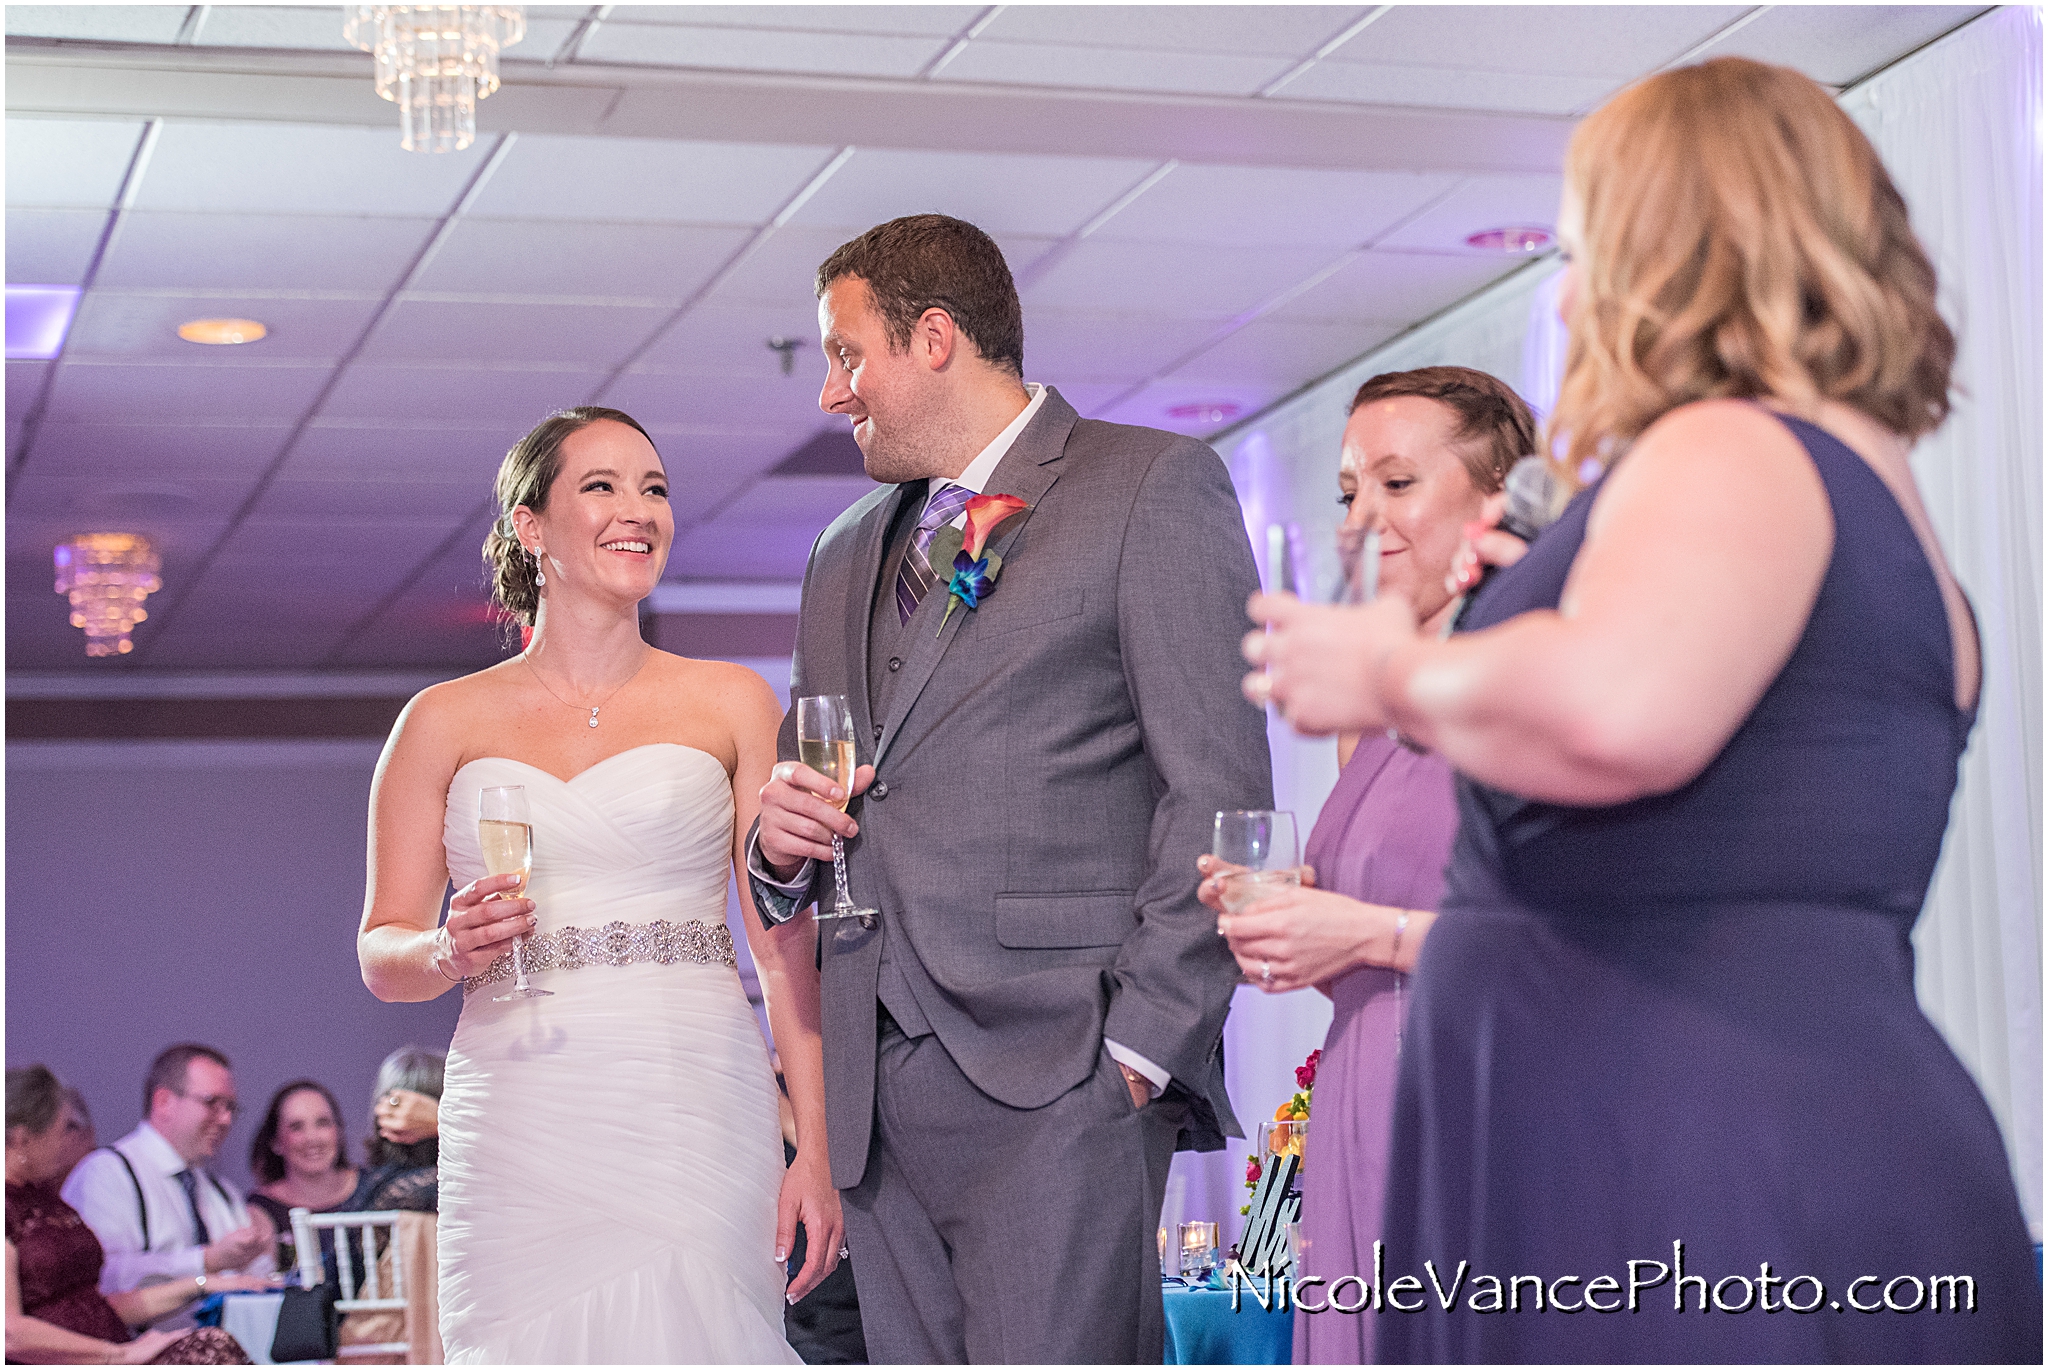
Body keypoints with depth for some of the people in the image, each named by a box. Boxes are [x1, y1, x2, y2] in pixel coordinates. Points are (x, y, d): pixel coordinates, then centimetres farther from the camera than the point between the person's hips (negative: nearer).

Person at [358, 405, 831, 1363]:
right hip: (521, 1129, 1)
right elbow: (380, 952, 12)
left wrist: (818, 1149, -4)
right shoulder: (445, 723, 10)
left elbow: (786, 941, 4)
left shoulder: (731, 704, 9)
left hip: (696, 1120, 0)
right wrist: (451, 950, -12)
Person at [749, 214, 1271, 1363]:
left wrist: (1143, 1042, -13)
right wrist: (780, 837, 7)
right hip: (882, 1092, 6)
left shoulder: (1154, 487, 2)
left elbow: (1219, 791, -6)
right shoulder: (846, 555, 24)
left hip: (1059, 1072, -6)